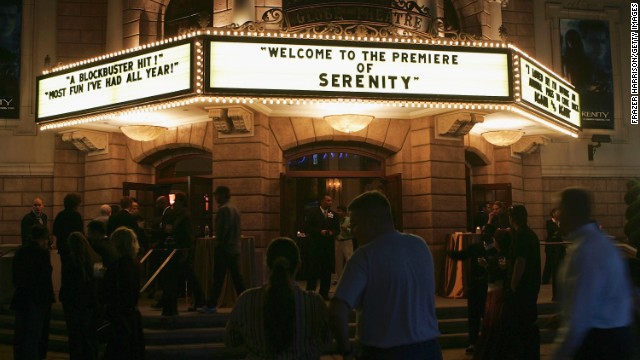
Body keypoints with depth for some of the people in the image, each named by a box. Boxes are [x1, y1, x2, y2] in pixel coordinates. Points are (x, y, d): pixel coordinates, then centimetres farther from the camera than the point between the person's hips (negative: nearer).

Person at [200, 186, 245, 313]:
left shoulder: (223, 209, -13)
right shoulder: (235, 209, 13)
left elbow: (221, 230, -17)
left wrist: (218, 241, -3)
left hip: (224, 248, -8)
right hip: (235, 248, 8)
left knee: (218, 278, -3)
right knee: (236, 277, 10)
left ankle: (211, 305, 1)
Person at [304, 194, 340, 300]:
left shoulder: (333, 215, 12)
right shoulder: (312, 212, 1)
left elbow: (337, 229, 14)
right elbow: (307, 227, -5)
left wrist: (332, 232, -8)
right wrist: (320, 232, -14)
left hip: (328, 246, 4)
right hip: (315, 245, -4)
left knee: (327, 270, 5)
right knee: (313, 269, -3)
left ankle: (324, 293, 13)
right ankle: (310, 292, 4)